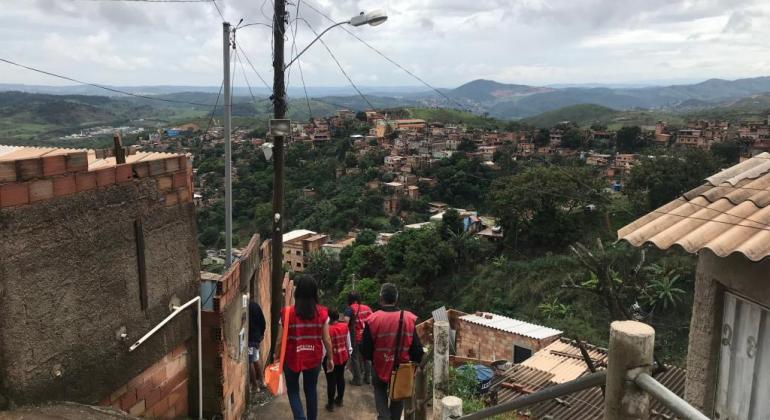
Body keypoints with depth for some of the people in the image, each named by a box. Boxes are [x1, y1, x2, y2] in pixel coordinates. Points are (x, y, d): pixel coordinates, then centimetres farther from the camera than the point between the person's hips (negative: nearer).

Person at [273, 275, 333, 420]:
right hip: (314, 358, 2)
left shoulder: (288, 313, -12)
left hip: (292, 358, -2)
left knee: (293, 390, 16)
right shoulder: (322, 313, -7)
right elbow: (326, 339, -4)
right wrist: (330, 358, 9)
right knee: (311, 390, 19)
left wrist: (276, 355, 9)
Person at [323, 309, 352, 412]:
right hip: (343, 356, 5)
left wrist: (322, 358, -8)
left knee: (331, 381, 7)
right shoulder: (345, 326, -6)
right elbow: (348, 342, 6)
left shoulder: (327, 329, -23)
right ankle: (340, 400, 33)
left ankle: (331, 404, 17)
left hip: (331, 358, -5)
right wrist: (349, 352, 20)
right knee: (340, 378, 19)